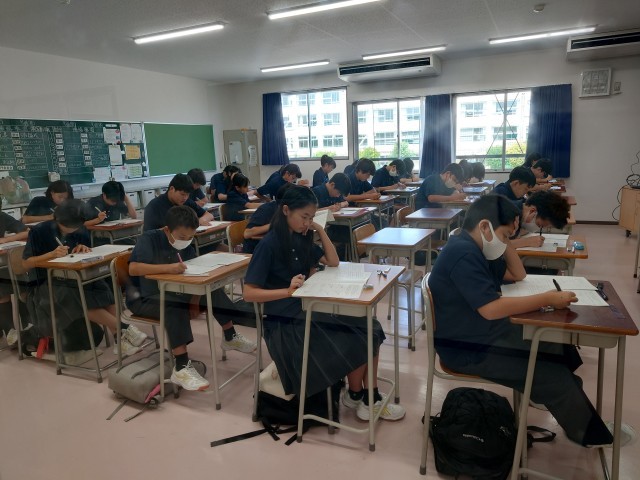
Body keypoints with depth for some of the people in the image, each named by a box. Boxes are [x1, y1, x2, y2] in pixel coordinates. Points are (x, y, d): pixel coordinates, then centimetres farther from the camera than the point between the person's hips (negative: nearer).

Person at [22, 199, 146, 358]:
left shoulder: (81, 231, 4)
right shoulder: (39, 231, -7)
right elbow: (26, 263, -8)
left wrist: (84, 250, -12)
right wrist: (52, 254, -24)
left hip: (76, 278, 4)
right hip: (48, 284, -3)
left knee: (103, 290, -29)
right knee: (79, 300, -35)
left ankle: (119, 338, -29)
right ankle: (124, 328, -30)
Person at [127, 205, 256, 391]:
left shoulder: (186, 246, 0)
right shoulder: (149, 239, -19)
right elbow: (133, 269, -34)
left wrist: (197, 299, -23)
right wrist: (168, 267, -45)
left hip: (172, 293, 6)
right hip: (143, 298, -6)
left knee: (213, 291, -8)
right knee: (176, 307, -36)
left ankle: (230, 337, 9)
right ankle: (181, 368, -35)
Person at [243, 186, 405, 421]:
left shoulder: (302, 238, 8)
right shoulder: (269, 244, -14)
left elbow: (333, 262, 10)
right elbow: (249, 293, -18)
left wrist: (320, 230, 0)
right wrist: (288, 290, -30)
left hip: (309, 309, 7)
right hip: (285, 322, -7)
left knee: (369, 330, -9)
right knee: (356, 344, -15)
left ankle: (371, 397, 1)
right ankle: (355, 395, 12)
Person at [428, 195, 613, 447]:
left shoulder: (474, 249, 8)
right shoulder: (463, 254, -25)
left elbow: (518, 275, 16)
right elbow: (491, 309, -31)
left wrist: (505, 241, 2)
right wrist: (548, 299, -23)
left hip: (487, 333, 10)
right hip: (468, 349, -10)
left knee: (562, 351, 9)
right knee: (556, 377, -4)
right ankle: (592, 435, 20)